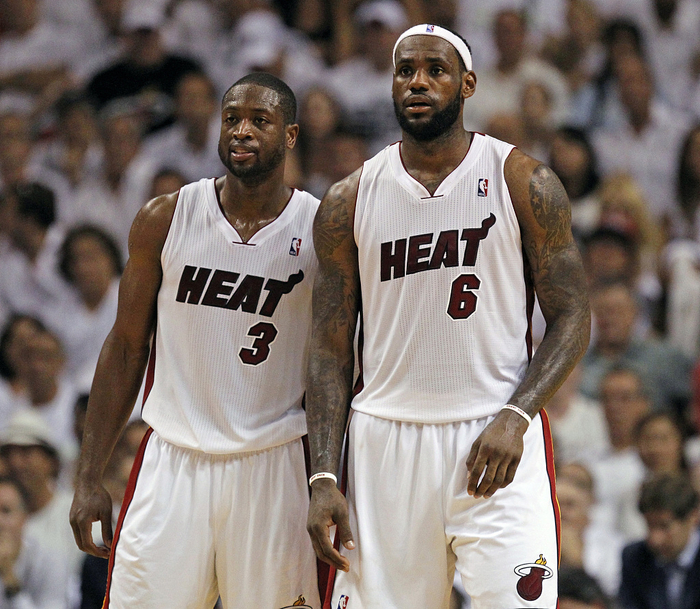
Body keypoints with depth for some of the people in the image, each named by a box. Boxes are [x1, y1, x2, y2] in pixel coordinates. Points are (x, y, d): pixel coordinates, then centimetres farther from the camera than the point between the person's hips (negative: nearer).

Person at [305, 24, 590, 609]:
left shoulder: (524, 184, 1)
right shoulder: (348, 203, 7)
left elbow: (572, 320, 1)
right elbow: (331, 349, 8)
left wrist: (514, 417, -14)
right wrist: (324, 479, -2)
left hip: (496, 441, -2)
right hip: (385, 444, 2)